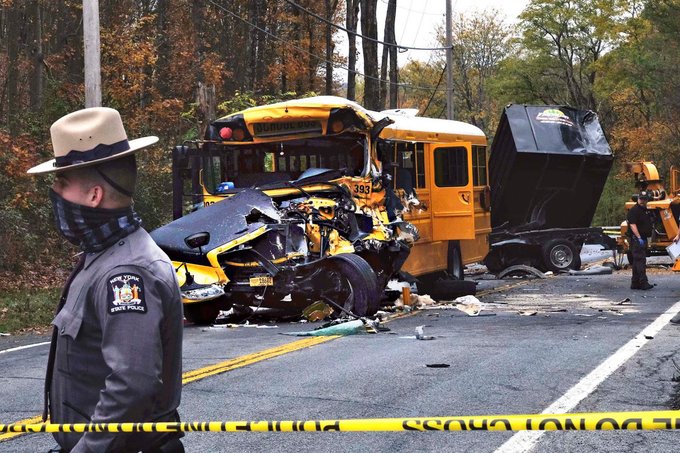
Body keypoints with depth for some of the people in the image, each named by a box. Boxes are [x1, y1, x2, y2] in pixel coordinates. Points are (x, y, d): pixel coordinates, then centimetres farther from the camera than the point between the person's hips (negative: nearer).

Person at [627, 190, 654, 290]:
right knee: (640, 260, -15)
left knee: (637, 262, 12)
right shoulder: (634, 210, -11)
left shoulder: (645, 210, 19)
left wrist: (644, 239, 22)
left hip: (643, 239, 10)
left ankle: (635, 283, 16)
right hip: (636, 239, -10)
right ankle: (643, 282, -20)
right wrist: (639, 238, -25)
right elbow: (632, 225, -20)